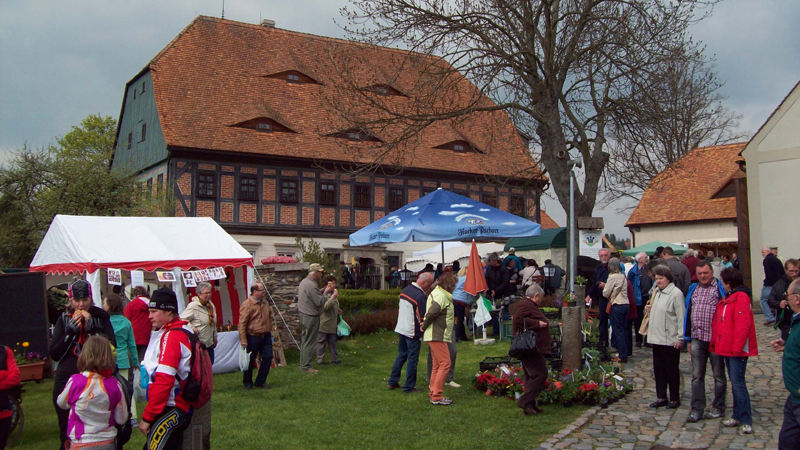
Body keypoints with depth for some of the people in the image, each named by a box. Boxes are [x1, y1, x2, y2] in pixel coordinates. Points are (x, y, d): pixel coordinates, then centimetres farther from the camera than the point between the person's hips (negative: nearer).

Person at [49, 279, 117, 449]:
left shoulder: (101, 318, 2)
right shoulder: (64, 319, 7)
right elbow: (54, 355, 1)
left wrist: (91, 328, -14)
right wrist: (71, 331, -10)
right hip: (67, 381, 2)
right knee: (67, 432, 8)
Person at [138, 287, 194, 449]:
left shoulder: (171, 336, -17)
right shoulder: (184, 330, 12)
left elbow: (164, 381, -22)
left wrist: (147, 417, -18)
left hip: (169, 411, -10)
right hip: (179, 409, 10)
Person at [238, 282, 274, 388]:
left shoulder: (265, 302, 10)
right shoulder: (247, 305, -14)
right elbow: (242, 324, -16)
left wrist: (270, 331, 21)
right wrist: (243, 340, -19)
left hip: (266, 336, 7)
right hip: (253, 337, -6)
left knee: (268, 357, 4)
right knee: (250, 361, 6)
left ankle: (260, 381, 18)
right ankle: (247, 383, 23)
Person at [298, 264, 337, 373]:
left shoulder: (304, 281, 12)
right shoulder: (311, 285, -21)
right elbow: (320, 302, -22)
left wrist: (324, 291, 8)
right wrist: (326, 292, -8)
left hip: (304, 315, 10)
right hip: (311, 317, -10)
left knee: (304, 342, 15)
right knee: (310, 343, -3)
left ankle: (303, 365, 22)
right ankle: (306, 367, 1)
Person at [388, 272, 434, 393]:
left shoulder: (405, 290, 5)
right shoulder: (421, 296, -21)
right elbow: (422, 318, -19)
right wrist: (423, 329, -5)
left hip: (400, 329, 8)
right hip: (413, 333, -8)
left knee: (401, 355, 19)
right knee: (412, 359, 3)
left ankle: (392, 382, 24)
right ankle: (409, 387, 9)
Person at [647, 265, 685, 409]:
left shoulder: (676, 293, -13)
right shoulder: (658, 292, 14)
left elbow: (681, 317, -16)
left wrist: (680, 338, -18)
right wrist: (650, 308, 7)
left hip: (670, 340, -8)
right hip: (656, 338, 8)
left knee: (672, 370, 4)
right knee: (658, 369, 12)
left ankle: (675, 399, 16)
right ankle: (661, 397, 22)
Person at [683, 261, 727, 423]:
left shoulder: (721, 288, -5)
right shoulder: (693, 289, 11)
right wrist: (688, 338, 13)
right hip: (697, 339, 5)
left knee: (718, 376, 9)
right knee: (697, 376, 5)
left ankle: (718, 408, 21)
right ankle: (697, 409, 8)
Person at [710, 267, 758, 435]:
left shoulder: (741, 297, -13)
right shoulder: (728, 298, 17)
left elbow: (743, 324, -21)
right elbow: (720, 323, 19)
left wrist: (737, 346, -22)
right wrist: (716, 343, 16)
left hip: (737, 349, -10)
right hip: (727, 348, 10)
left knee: (738, 383, -9)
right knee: (735, 382, 13)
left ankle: (746, 421, -4)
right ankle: (738, 416, 21)